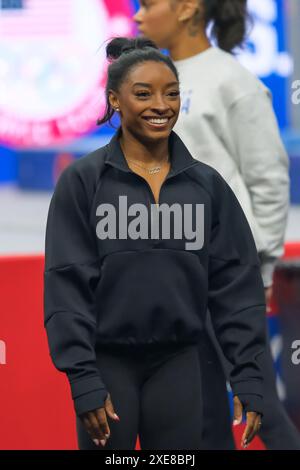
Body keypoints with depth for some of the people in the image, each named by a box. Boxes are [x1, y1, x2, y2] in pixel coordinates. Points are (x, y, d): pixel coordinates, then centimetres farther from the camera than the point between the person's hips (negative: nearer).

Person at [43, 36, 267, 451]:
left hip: (178, 364, 2)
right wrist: (83, 378, -13)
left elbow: (236, 283, 5)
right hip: (107, 362, -2)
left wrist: (248, 375, -2)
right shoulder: (82, 181, -3)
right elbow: (67, 284, -6)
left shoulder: (208, 184, 5)